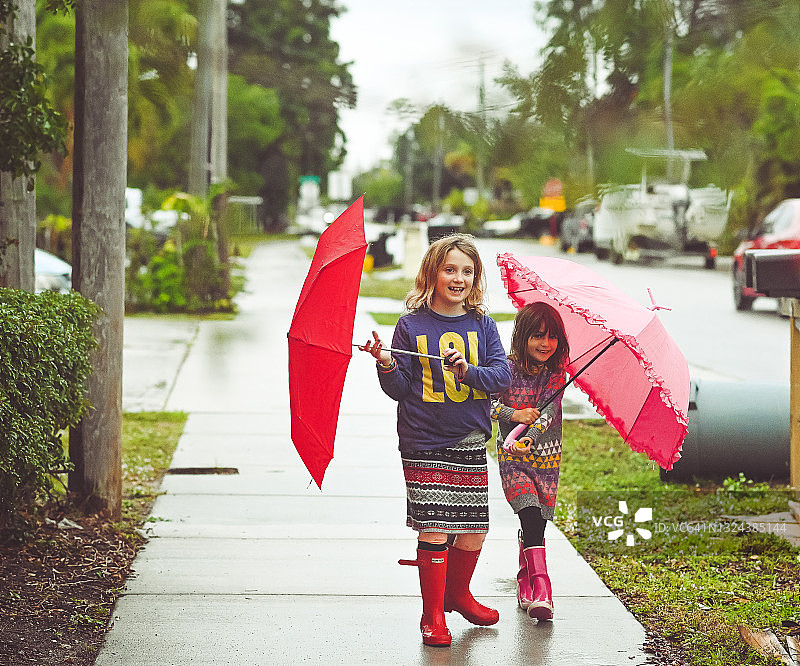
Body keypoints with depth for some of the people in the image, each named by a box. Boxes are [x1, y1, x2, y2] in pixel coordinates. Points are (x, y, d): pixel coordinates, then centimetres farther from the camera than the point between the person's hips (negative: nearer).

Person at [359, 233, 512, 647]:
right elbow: (399, 390, -1)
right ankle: (433, 616, 6)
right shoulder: (411, 326, -1)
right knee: (434, 529, -7)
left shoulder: (482, 326, 7)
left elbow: (503, 376, -3)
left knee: (475, 528, 8)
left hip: (470, 442, 3)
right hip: (425, 443, -3)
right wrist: (387, 366, -20)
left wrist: (469, 371, -20)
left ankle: (458, 594, 34)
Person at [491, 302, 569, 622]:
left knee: (534, 527, 7)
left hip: (546, 456, 3)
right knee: (530, 515, -19)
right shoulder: (508, 369, -5)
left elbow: (548, 412, -14)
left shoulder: (556, 373, -2)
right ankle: (541, 586, -26)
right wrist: (514, 414, -20)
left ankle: (525, 582, 29)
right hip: (512, 457, -2)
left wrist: (528, 438, -30)